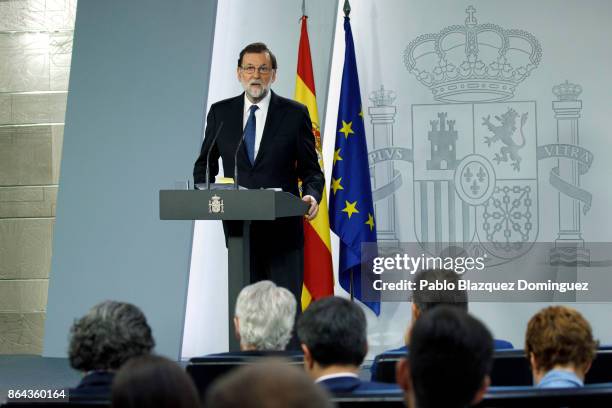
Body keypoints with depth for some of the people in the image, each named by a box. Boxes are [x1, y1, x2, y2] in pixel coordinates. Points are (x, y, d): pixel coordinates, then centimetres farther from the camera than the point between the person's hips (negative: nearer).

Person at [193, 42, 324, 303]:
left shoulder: (294, 114, 2)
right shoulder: (220, 113, 8)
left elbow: (311, 169, 4)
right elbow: (205, 164, 15)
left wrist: (311, 195, -16)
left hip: (282, 229, -2)